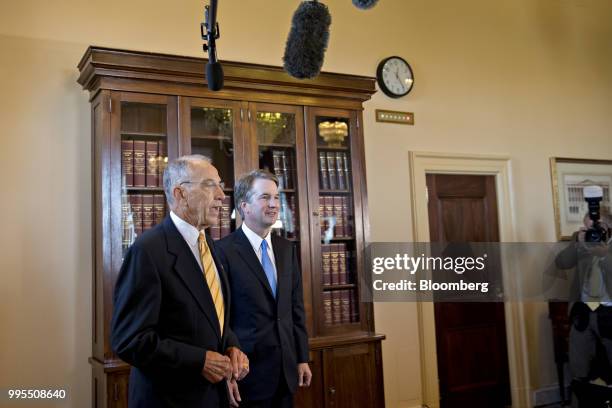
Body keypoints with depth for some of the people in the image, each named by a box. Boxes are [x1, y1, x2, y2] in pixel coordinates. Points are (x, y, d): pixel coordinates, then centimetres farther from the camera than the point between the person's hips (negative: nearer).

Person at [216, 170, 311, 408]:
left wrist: (302, 358, 10)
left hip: (287, 370, 6)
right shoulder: (223, 251, -13)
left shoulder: (287, 249, 7)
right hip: (247, 371, -5)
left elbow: (296, 308, 11)